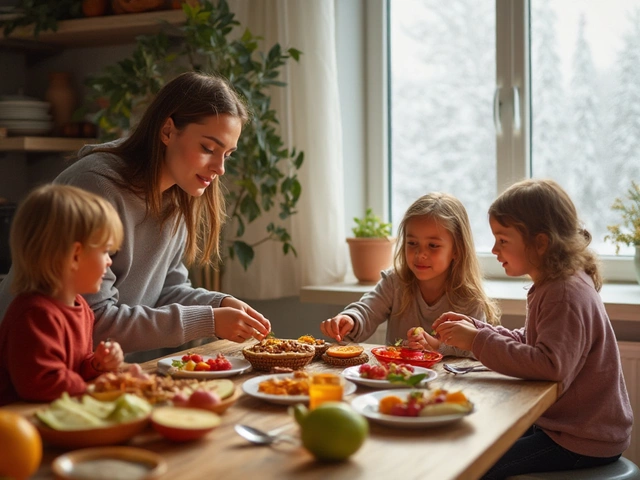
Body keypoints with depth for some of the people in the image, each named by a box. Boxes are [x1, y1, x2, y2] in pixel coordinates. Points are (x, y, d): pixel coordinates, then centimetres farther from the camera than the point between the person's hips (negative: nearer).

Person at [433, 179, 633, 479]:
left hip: (585, 442, -10)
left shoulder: (566, 295, -23)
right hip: (560, 423, 10)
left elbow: (550, 366, -33)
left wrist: (478, 341, -27)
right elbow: (526, 342, 15)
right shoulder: (551, 286, 8)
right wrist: (475, 329, 0)